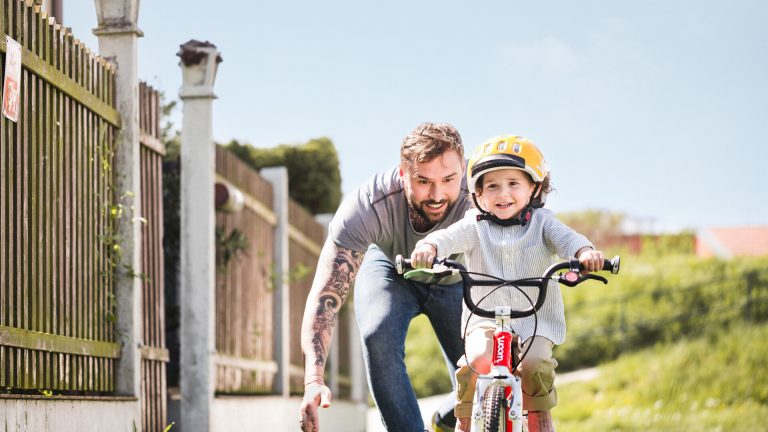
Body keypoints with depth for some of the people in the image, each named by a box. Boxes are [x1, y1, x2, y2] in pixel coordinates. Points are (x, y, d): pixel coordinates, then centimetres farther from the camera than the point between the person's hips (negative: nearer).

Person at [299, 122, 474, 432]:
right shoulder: (367, 206, -39)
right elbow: (325, 295, -42)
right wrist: (314, 380, -54)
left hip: (455, 279, 1)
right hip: (389, 267, -1)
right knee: (378, 338, -32)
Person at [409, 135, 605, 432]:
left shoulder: (541, 221, 5)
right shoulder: (475, 225, 3)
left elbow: (565, 238, -14)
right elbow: (450, 237, -16)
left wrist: (584, 252, -38)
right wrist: (428, 247, -40)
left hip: (536, 321, 0)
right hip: (485, 319, 0)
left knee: (534, 365, -27)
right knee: (477, 361, -27)